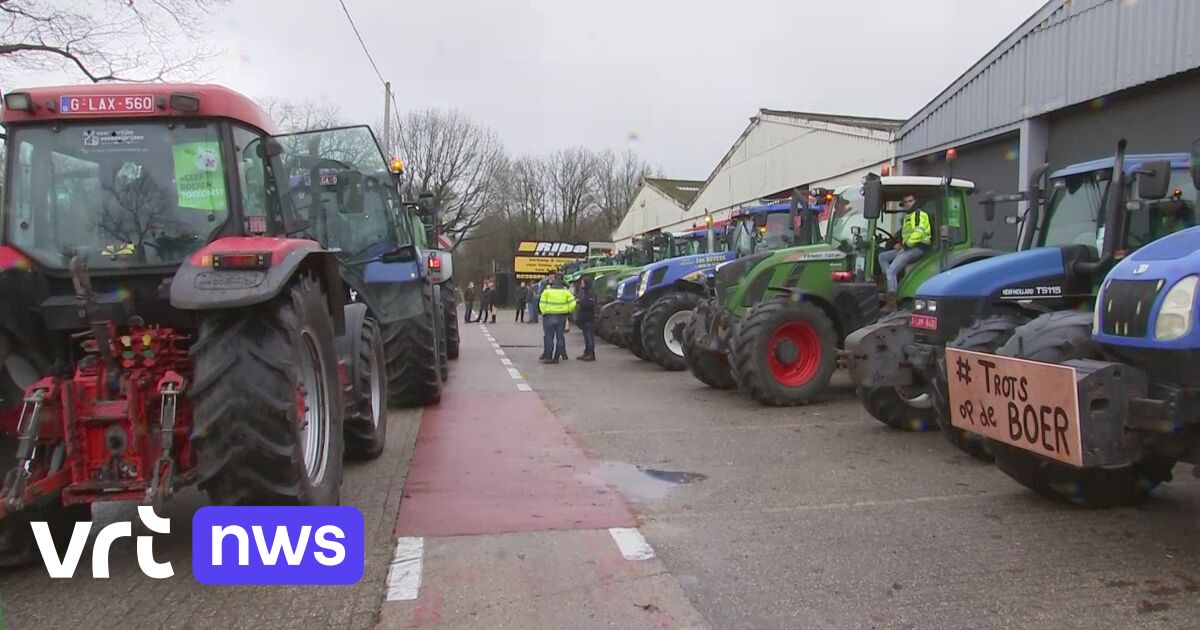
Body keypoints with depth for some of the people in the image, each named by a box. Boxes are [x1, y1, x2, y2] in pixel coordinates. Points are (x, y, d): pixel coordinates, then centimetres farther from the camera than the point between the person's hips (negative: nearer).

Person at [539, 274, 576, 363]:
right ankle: (556, 357, 8)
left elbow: (542, 305, -6)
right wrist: (567, 311, 16)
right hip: (561, 317, 3)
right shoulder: (566, 292, 5)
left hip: (549, 317, -3)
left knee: (549, 337, 2)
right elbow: (572, 304, 2)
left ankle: (548, 357, -1)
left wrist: (544, 313, 8)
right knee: (559, 337, 8)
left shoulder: (547, 291, -3)